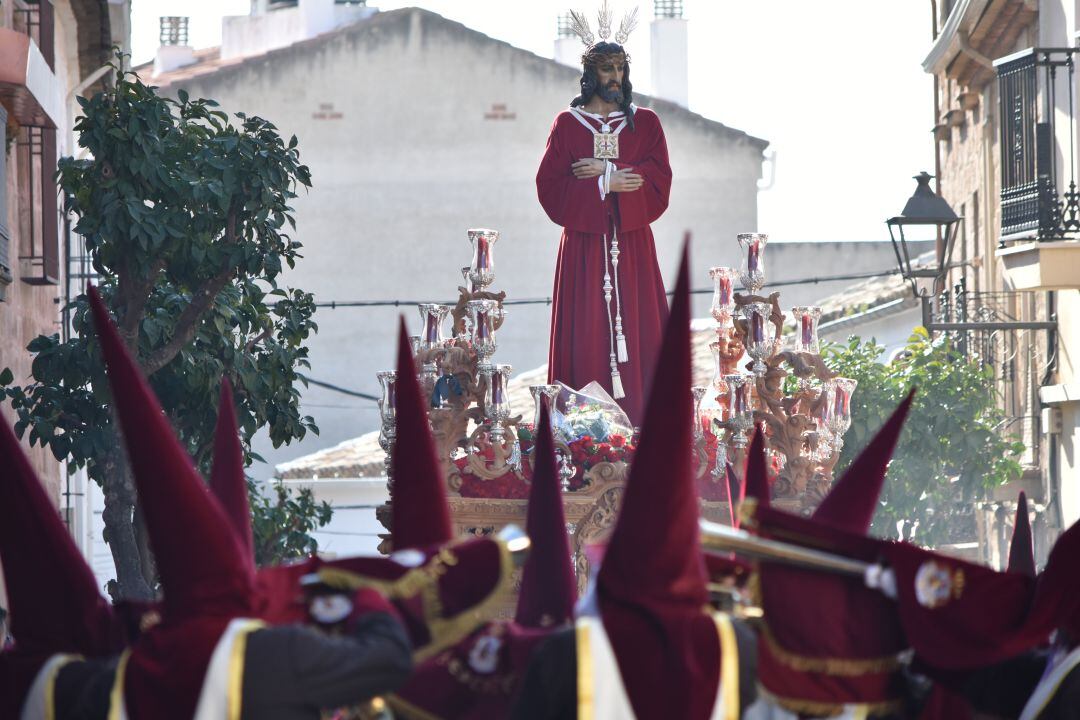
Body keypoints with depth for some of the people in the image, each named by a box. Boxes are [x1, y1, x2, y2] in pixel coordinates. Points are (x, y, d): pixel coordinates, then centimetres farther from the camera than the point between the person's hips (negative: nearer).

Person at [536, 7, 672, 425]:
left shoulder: (645, 123, 10)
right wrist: (607, 184, -10)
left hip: (632, 243, 1)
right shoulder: (567, 124, 6)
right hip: (584, 245, -1)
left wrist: (605, 170, -10)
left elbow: (658, 179, -3)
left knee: (635, 326, -5)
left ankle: (638, 420, -4)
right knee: (586, 330, -5)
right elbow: (549, 186, -2)